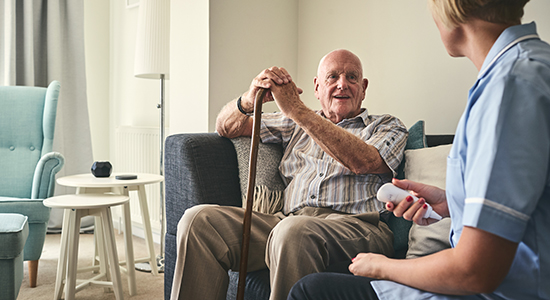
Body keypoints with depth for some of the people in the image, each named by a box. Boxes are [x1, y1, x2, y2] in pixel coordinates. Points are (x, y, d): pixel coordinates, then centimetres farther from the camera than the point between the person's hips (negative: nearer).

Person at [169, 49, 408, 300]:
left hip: (354, 225, -3)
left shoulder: (387, 126, 18)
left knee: (294, 231, -39)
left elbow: (363, 162, -7)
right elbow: (226, 127, 27)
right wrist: (249, 100, 1)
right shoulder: (296, 124, 28)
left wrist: (296, 109, -10)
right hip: (289, 220, 4)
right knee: (198, 220, -18)